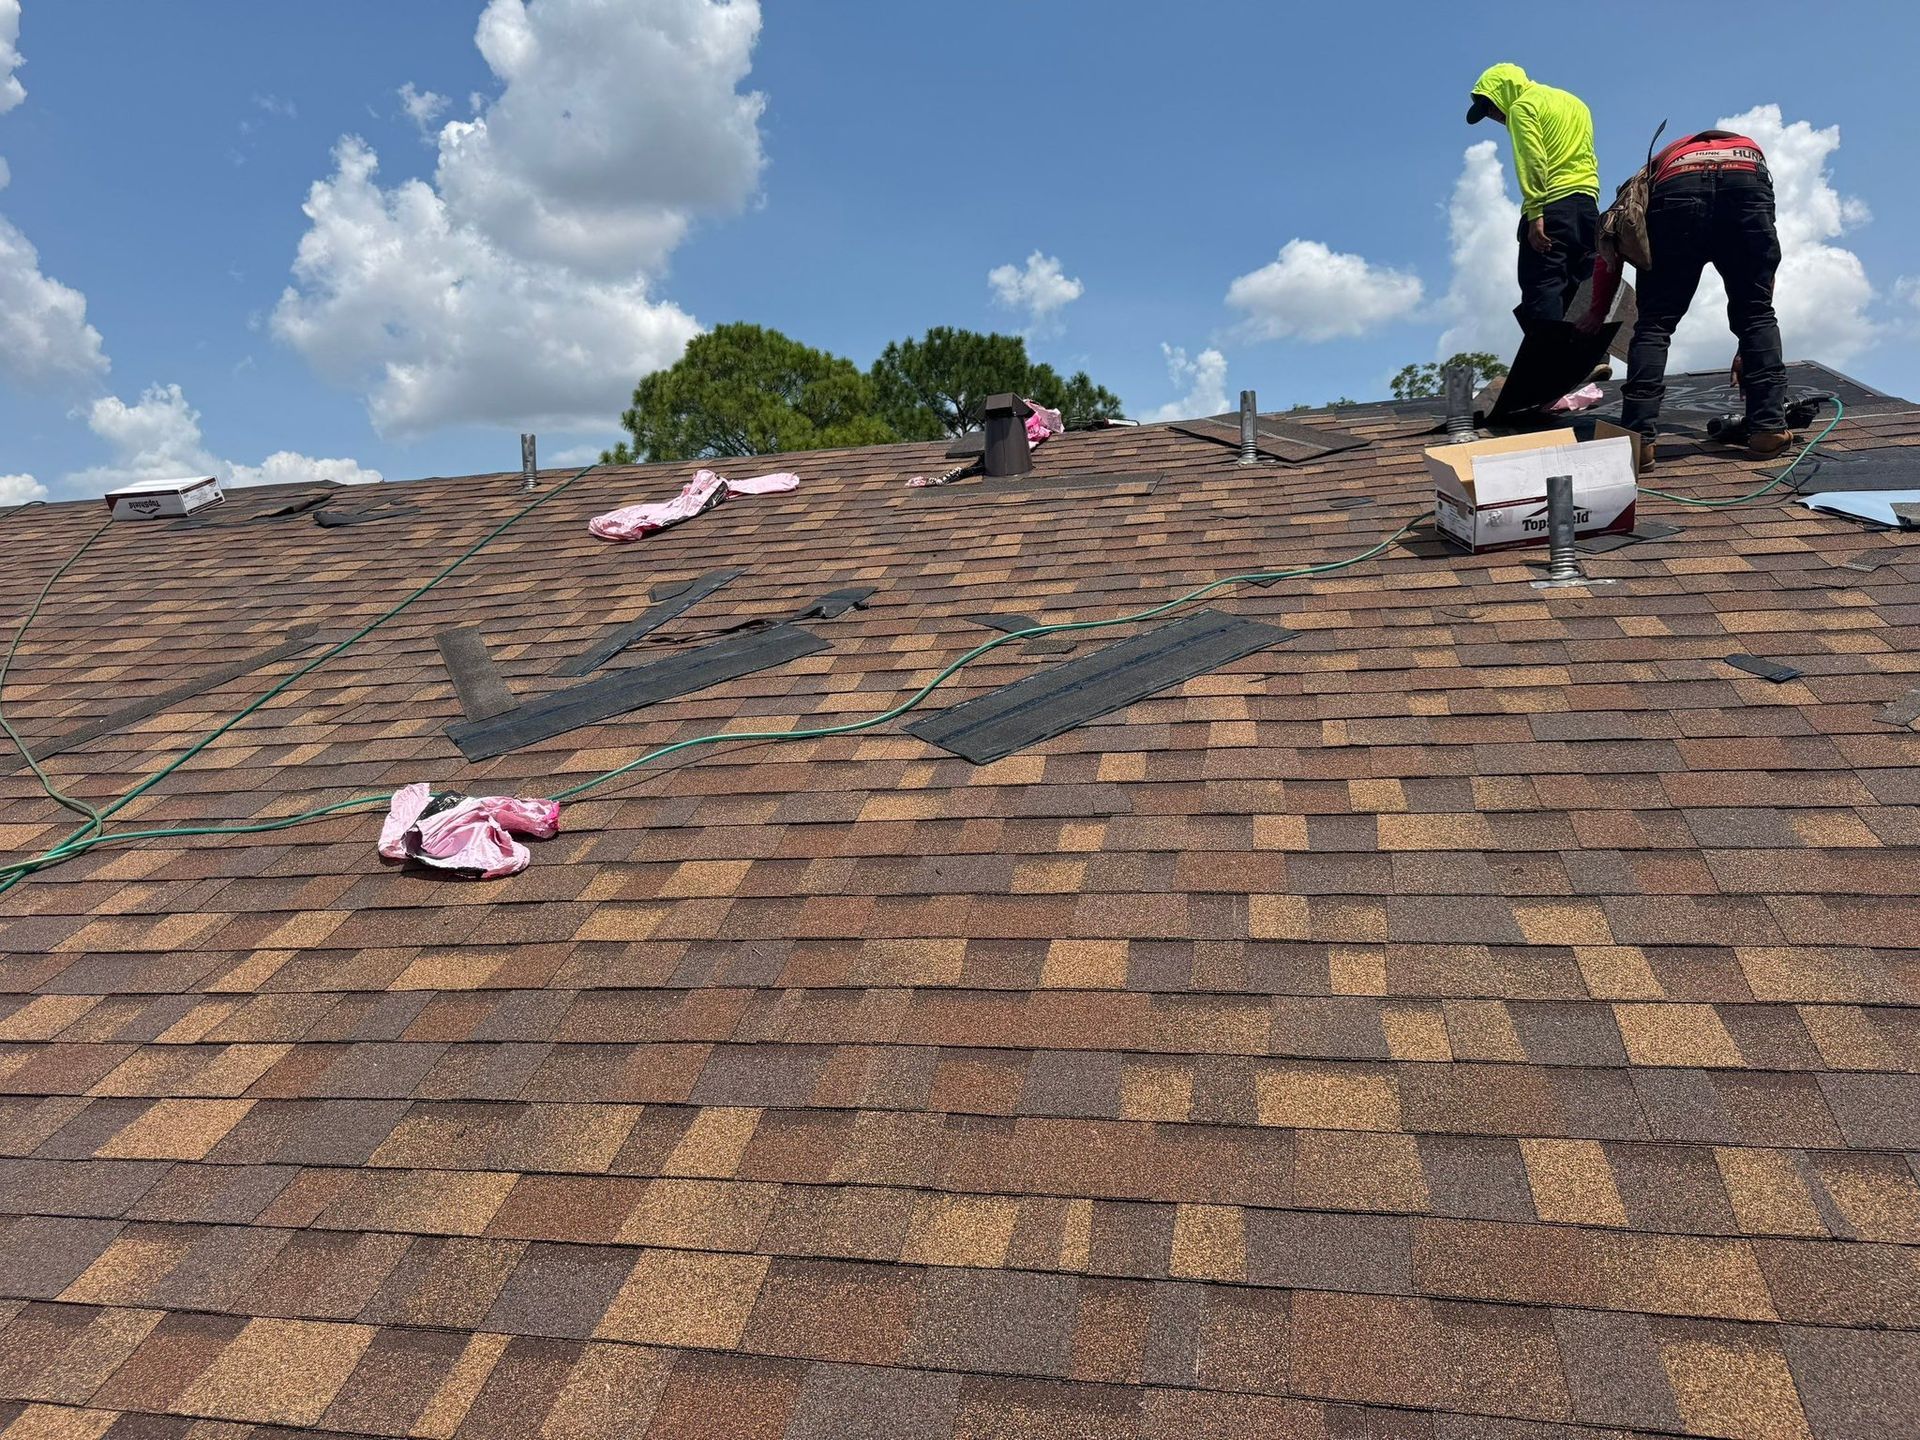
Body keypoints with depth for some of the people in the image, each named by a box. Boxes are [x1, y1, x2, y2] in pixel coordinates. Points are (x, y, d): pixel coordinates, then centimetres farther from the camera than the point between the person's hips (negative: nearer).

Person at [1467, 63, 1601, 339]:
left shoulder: (1523, 105, 3)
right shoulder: (1574, 102, 27)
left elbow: (1532, 161, -11)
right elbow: (1589, 160, 20)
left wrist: (1535, 214, -18)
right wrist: (1587, 207, 15)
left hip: (1552, 206, -8)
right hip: (1588, 207, 8)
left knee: (1543, 294, -13)